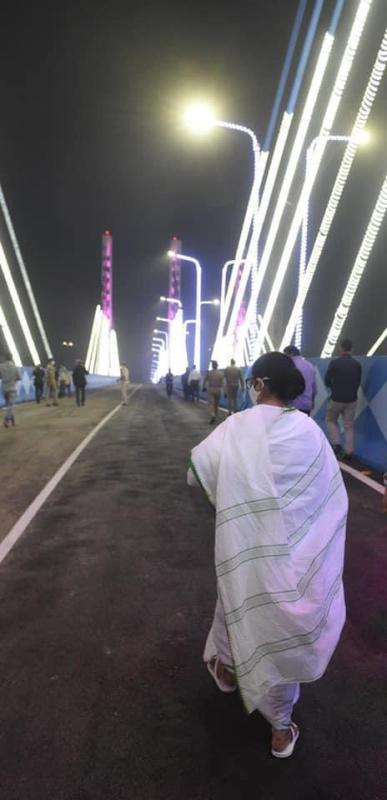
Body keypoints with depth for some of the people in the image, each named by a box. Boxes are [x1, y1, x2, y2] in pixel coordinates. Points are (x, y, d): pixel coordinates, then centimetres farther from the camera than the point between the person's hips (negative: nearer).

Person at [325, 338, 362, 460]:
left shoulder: (334, 362, -13)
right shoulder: (357, 364, -3)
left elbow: (327, 381, -6)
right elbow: (358, 382, 6)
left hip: (336, 399, -3)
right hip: (352, 399, 3)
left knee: (331, 420, 18)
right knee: (349, 426, 9)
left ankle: (336, 444, 6)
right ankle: (348, 452, 9)